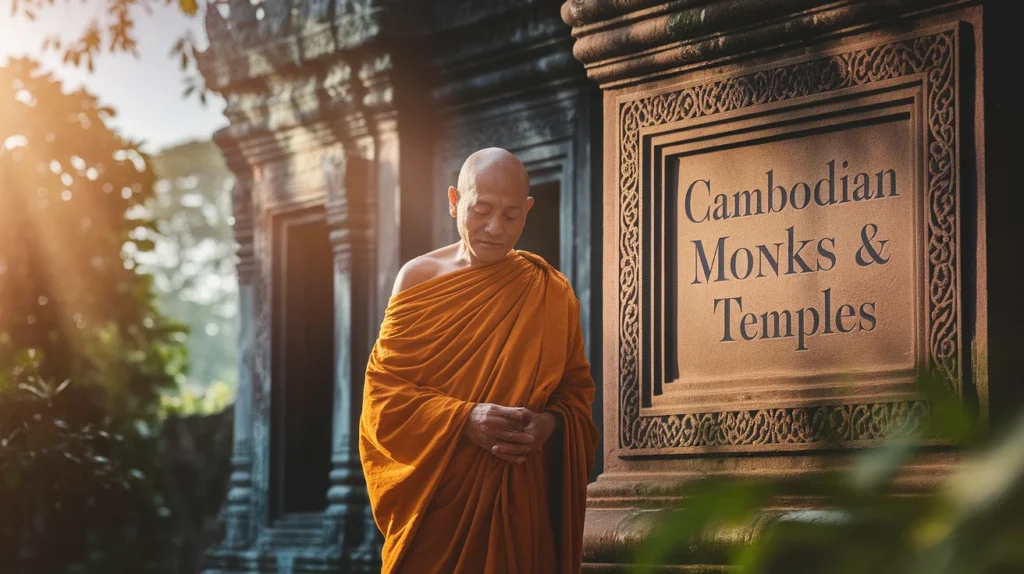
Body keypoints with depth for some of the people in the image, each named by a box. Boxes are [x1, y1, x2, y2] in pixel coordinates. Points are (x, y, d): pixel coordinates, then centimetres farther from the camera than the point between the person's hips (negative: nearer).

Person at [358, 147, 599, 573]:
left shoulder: (551, 293, 3)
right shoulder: (418, 278, 0)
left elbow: (576, 390, 7)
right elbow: (382, 388, -4)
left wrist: (550, 425, -16)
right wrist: (463, 420, -19)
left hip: (520, 498, 1)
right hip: (434, 496, -1)